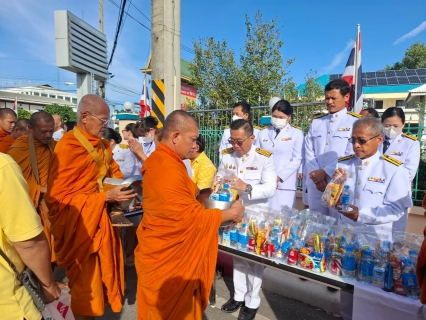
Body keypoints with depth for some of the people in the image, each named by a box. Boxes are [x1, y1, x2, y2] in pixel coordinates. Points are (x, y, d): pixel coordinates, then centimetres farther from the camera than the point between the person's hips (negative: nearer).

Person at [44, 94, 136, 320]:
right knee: (85, 285, 8)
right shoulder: (67, 148, -19)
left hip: (101, 222, 7)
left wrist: (123, 188, -1)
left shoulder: (102, 145, 5)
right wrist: (105, 197, -25)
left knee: (101, 276, 18)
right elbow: (57, 198, -21)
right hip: (81, 227, -7)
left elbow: (113, 172, 19)